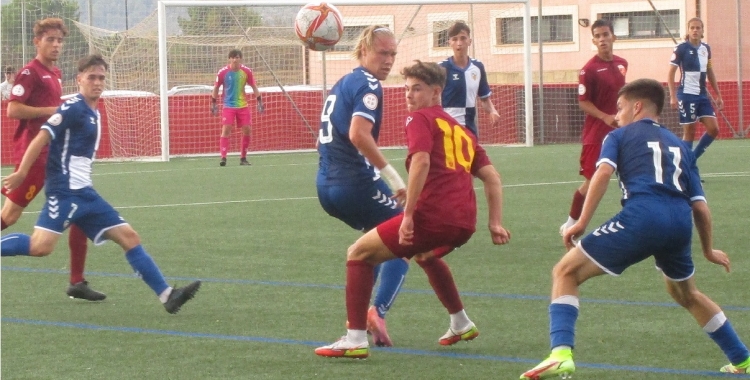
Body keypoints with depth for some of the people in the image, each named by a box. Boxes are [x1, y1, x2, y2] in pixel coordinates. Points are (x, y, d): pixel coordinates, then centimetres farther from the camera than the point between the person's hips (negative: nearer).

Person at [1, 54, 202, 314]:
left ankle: (167, 295, 1)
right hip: (64, 191, -9)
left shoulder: (94, 114, 16)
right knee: (41, 247, -23)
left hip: (84, 193, 9)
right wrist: (21, 173, -17)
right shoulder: (73, 108, -10)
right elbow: (42, 138, -14)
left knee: (129, 237, 3)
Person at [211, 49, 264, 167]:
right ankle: (223, 158, -14)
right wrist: (213, 104, 3)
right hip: (228, 106, -2)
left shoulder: (246, 71, -3)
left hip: (243, 105, 2)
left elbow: (254, 87, 8)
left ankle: (243, 158, 11)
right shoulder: (223, 72, -8)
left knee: (247, 131, -2)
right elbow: (216, 88, 4)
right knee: (226, 130, -14)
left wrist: (259, 101, 2)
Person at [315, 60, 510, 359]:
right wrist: (495, 223, 17)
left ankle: (355, 340, -5)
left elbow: (421, 162, -16)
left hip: (432, 215, -8)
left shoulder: (420, 119, 3)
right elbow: (492, 178, 20)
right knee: (425, 254, 41)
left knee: (359, 254, 5)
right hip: (464, 224, 8)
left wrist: (408, 216, -17)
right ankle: (461, 324, 48)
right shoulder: (460, 130, 25)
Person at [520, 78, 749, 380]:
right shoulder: (679, 146, 30)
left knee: (566, 273, 3)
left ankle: (561, 353, -19)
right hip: (680, 225, 5)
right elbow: (700, 206, 24)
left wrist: (582, 223, -6)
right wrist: (708, 250, 37)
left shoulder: (620, 135, 19)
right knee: (686, 295, 34)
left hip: (641, 216, -5)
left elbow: (604, 172, -3)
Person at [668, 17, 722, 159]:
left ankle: (693, 158, 12)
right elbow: (671, 73, -8)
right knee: (689, 132, -3)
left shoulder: (706, 48, 8)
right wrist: (673, 96, -17)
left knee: (714, 129, -2)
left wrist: (718, 95, 16)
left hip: (702, 95, 6)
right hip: (687, 95, -6)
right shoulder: (681, 48, -8)